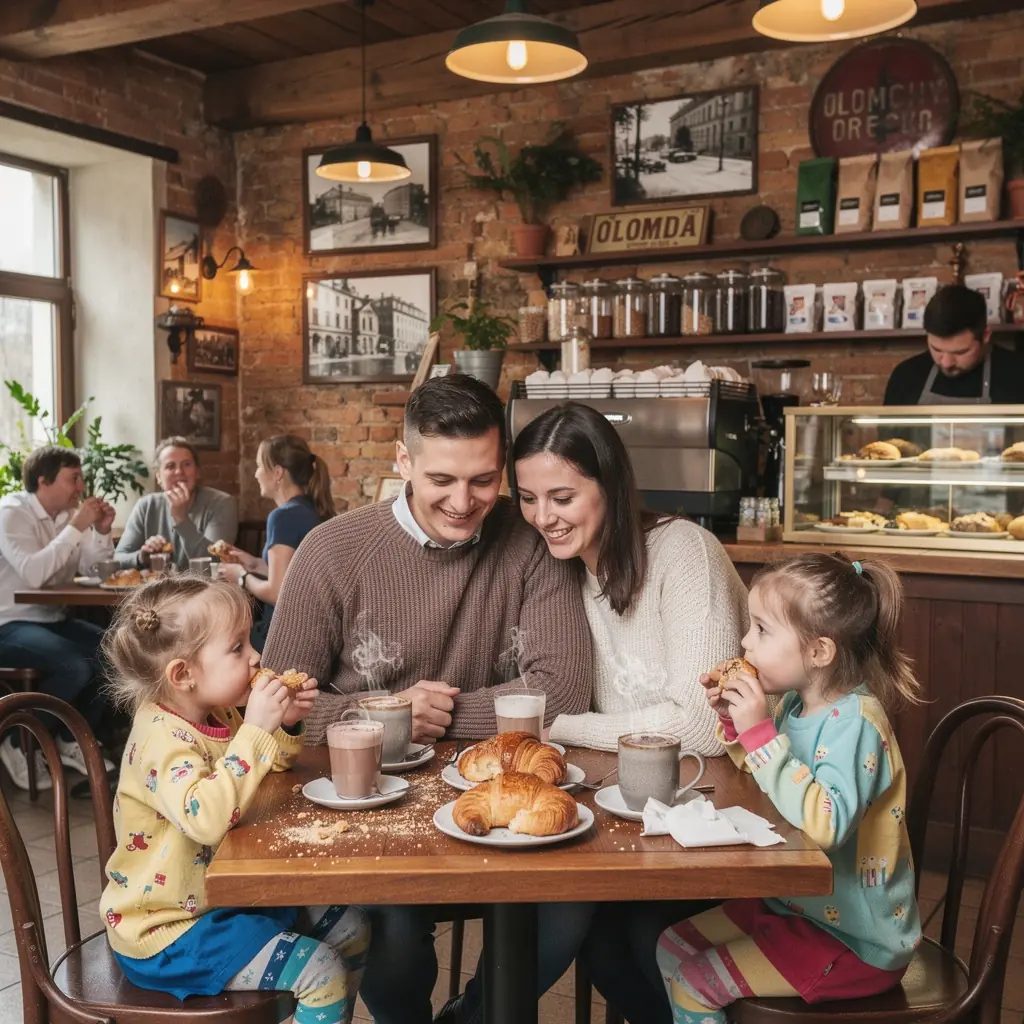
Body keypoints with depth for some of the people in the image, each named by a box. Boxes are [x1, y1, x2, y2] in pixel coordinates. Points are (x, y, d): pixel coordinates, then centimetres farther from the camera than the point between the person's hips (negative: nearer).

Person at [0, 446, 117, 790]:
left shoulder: (69, 513, 7)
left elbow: (94, 573, 8)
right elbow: (33, 574, -29)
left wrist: (102, 532, -8)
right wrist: (76, 528, -26)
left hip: (52, 619, 7)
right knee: (76, 667, -30)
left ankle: (74, 740, 5)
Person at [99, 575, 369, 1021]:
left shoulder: (219, 716, 1)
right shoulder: (162, 737, -26)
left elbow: (272, 763, 21)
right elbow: (207, 817, -43)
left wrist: (287, 724, -1)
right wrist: (256, 730, -39)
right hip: (169, 928, -9)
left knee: (350, 930, 13)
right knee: (323, 976, -17)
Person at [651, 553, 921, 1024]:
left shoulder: (854, 722, -25)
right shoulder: (797, 705, -1)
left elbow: (826, 824, -38)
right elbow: (764, 781, 16)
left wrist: (760, 733, -36)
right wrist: (734, 720, -1)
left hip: (855, 939, -8)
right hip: (794, 903, 8)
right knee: (673, 948, 10)